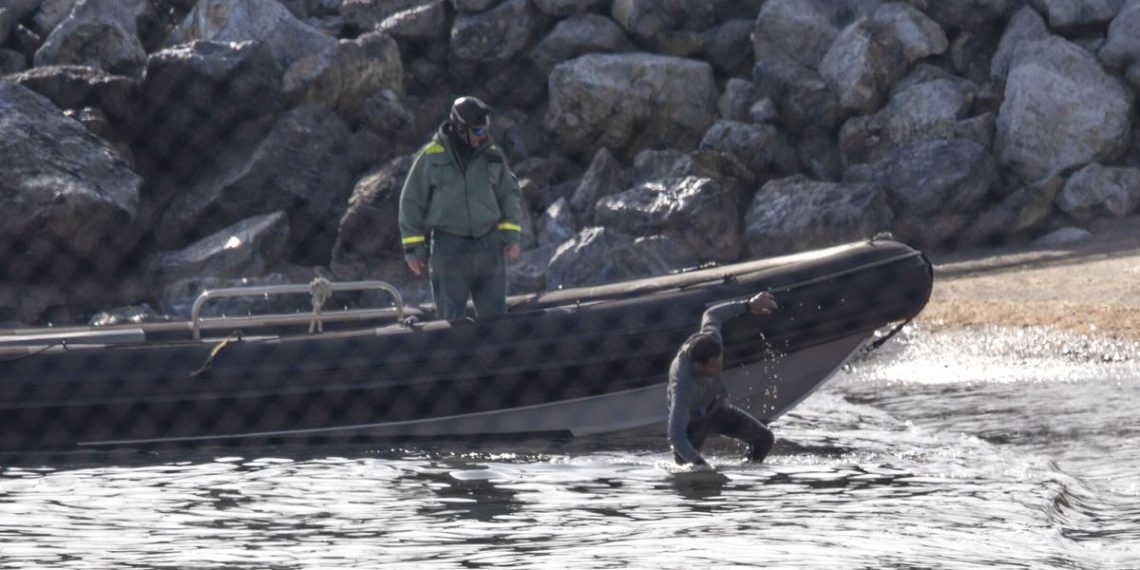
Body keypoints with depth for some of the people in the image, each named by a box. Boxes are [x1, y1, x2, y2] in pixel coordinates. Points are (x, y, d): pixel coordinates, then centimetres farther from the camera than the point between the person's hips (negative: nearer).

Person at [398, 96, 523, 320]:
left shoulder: (492, 156, 6)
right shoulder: (431, 157, -3)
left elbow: (510, 194, 16)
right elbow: (411, 202, 2)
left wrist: (511, 236, 7)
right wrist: (413, 248, 0)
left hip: (489, 244, 3)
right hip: (448, 249, -3)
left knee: (494, 314, 5)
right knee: (451, 318, -1)